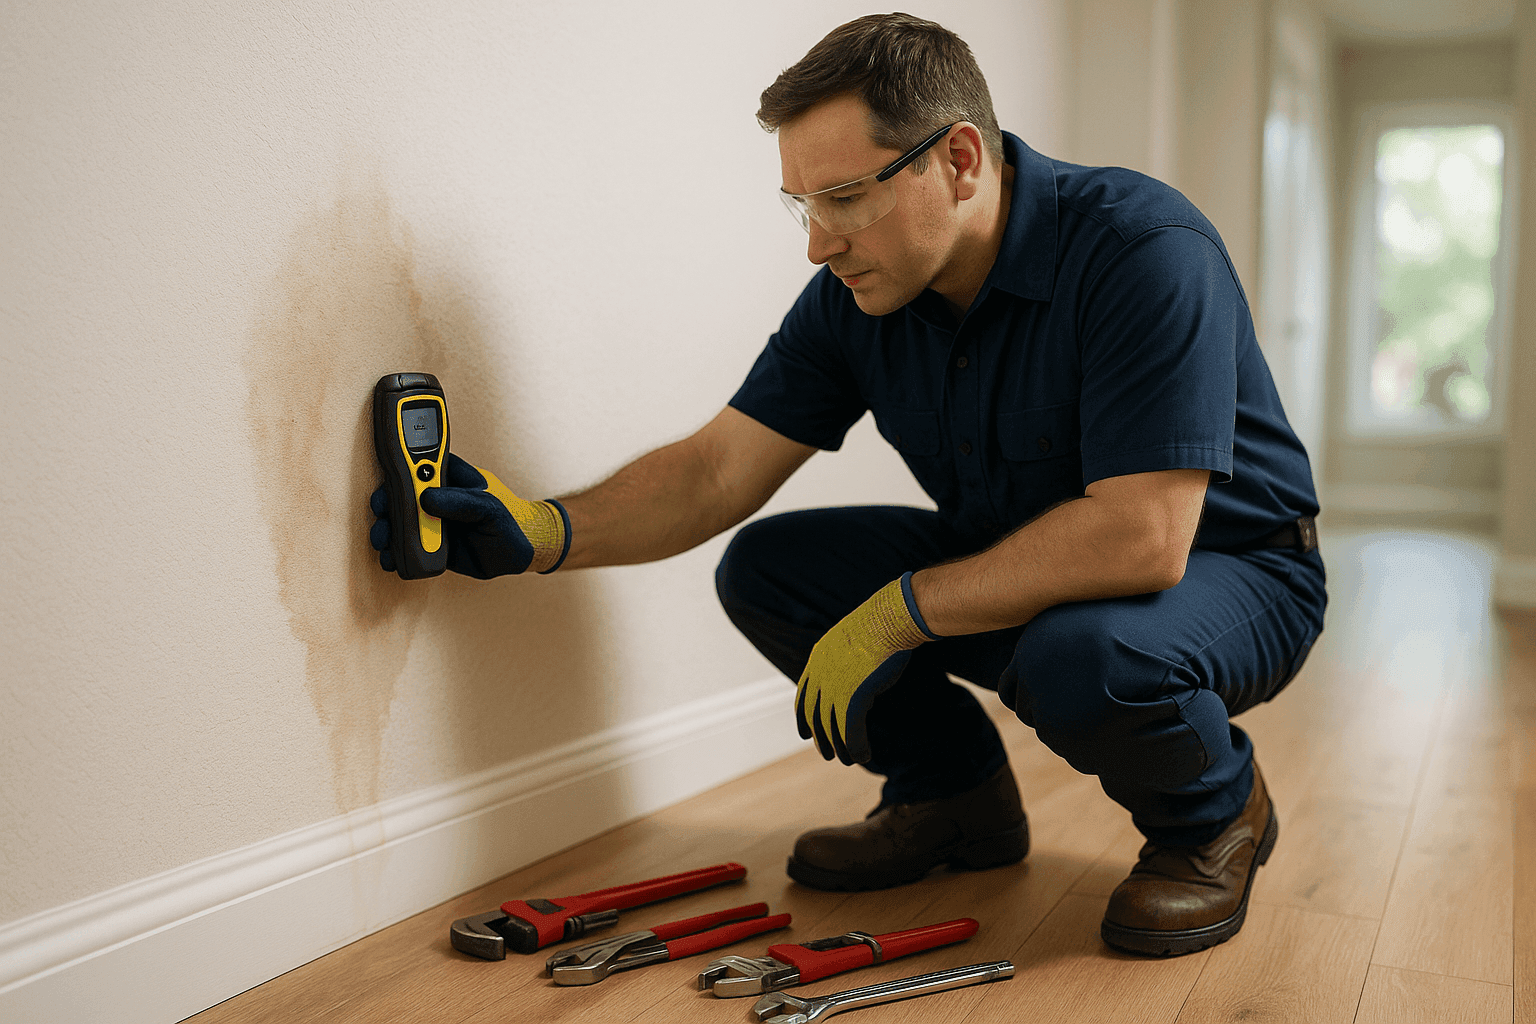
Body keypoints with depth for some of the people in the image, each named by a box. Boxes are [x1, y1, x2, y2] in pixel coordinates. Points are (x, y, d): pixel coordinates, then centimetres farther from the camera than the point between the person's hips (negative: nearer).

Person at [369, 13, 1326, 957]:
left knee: (1081, 656, -39)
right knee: (767, 568, -6)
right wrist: (546, 531, -25)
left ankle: (1216, 811, -4)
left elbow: (1142, 538, -36)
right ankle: (953, 792, 11)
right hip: (1013, 561, 6)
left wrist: (895, 613, -30)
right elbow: (718, 469, -8)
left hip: (1230, 568, -5)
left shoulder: (1145, 249, -29)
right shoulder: (856, 293, -8)